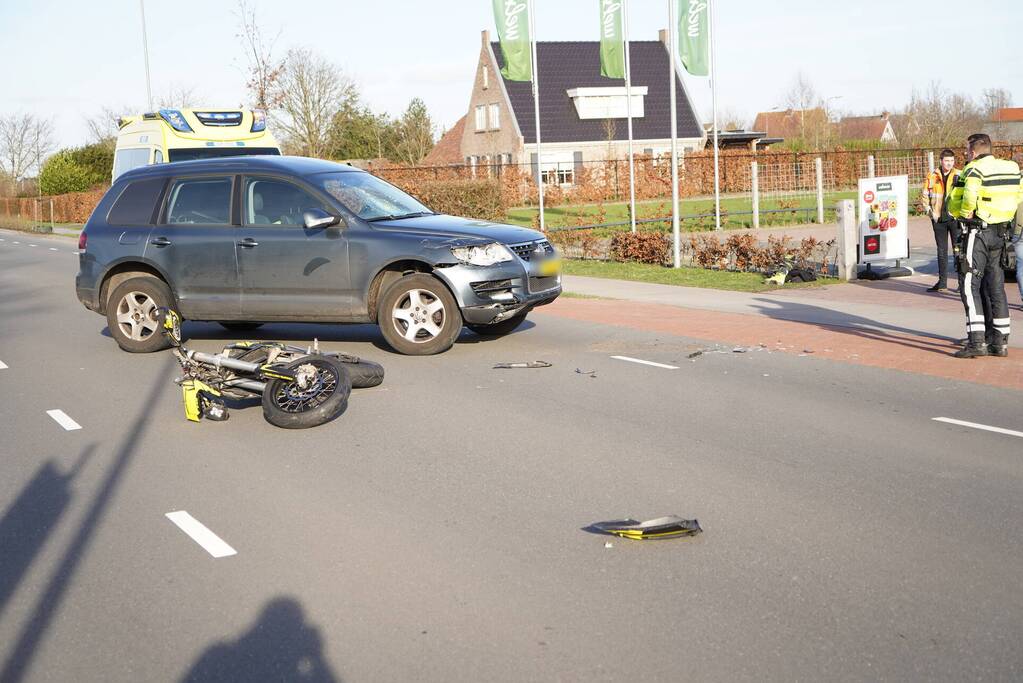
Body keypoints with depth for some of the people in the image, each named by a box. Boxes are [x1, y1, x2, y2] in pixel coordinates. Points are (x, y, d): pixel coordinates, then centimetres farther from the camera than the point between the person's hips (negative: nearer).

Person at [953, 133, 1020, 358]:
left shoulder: (975, 169, -12)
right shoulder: (1012, 168, 9)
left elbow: (969, 195, -30)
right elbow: (1017, 196, 13)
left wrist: (965, 214, -14)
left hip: (978, 232, -7)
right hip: (1001, 232, 7)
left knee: (970, 286, -4)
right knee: (996, 286, 12)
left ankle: (976, 341, -11)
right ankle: (1000, 341, 15)